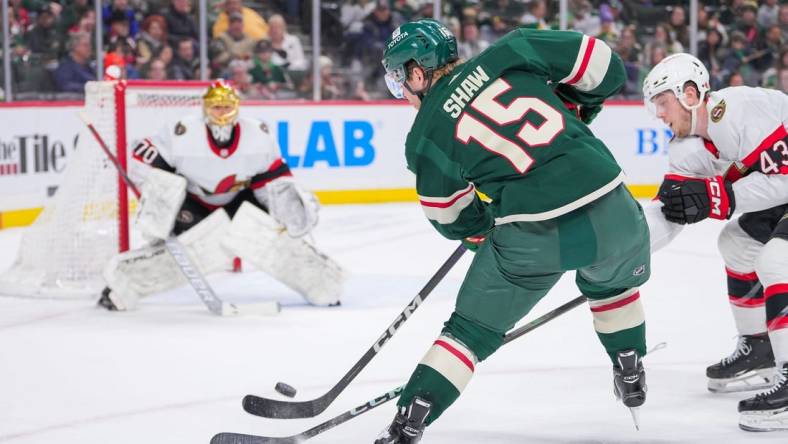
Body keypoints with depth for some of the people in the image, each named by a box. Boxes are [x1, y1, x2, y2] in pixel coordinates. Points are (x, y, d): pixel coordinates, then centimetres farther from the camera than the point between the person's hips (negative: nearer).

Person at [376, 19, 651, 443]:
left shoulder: (427, 134, 5)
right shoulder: (508, 52, 8)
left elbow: (450, 216, 15)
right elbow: (601, 64, 8)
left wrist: (480, 229, 36)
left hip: (532, 237, -2)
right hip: (611, 209, 3)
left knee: (472, 327, 15)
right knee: (613, 280, 37)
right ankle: (631, 377, 42)